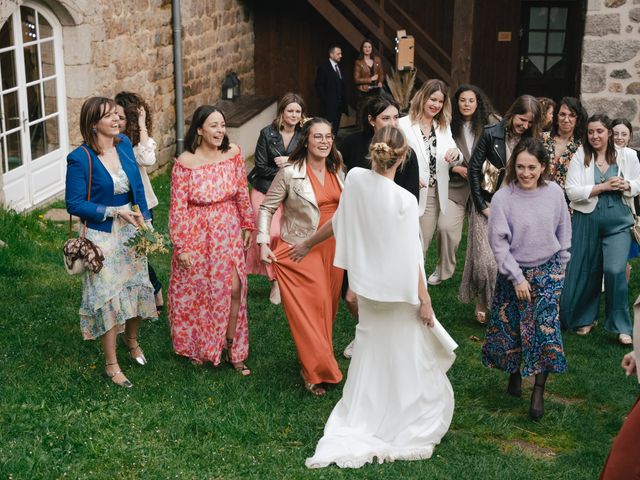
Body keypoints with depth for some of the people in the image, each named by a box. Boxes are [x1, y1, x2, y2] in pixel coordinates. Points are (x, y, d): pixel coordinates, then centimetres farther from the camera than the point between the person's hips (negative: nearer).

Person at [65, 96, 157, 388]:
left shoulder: (124, 144, -1)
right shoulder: (80, 159, -18)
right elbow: (74, 203, -16)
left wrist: (144, 219, 3)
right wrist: (114, 212, -21)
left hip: (130, 229, 6)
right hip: (102, 235, -6)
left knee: (136, 286, 16)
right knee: (108, 296, 0)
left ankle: (132, 340, 43)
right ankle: (111, 364, 14)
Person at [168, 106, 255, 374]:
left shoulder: (233, 153, -5)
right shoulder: (185, 163, -15)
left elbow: (242, 193, 6)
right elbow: (178, 208, -12)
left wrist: (248, 226, 10)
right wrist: (181, 246, -12)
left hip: (228, 233, 3)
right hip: (197, 235, -3)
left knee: (234, 289, 0)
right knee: (196, 291, 10)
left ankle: (232, 350, 17)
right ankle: (196, 349, 32)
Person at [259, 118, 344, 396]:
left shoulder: (337, 171, 3)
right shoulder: (290, 173, -12)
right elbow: (266, 208, -5)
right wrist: (263, 244, -11)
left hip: (332, 248, 5)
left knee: (328, 306, 12)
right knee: (309, 309, -6)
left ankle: (320, 359, 28)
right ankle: (315, 371, 5)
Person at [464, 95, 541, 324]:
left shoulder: (530, 141, 3)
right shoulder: (491, 134, -7)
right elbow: (474, 169, -6)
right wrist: (481, 206, -7)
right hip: (488, 206, -3)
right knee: (485, 260, -4)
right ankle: (482, 303, 16)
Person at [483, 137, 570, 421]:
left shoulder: (554, 192, -8)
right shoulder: (502, 198, -16)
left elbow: (563, 230, 6)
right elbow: (498, 242, -13)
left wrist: (561, 267, 9)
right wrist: (517, 278, -13)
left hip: (548, 270, 1)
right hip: (514, 272, -1)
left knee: (545, 328, -6)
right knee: (511, 326, 9)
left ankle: (539, 393, 5)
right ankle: (514, 374, 36)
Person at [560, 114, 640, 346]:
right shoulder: (580, 157, -1)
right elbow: (572, 191, -9)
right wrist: (604, 187, -15)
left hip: (618, 221, 0)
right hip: (587, 220, 1)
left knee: (615, 270, -14)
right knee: (586, 271, 9)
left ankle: (621, 326, 2)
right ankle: (585, 318, 32)